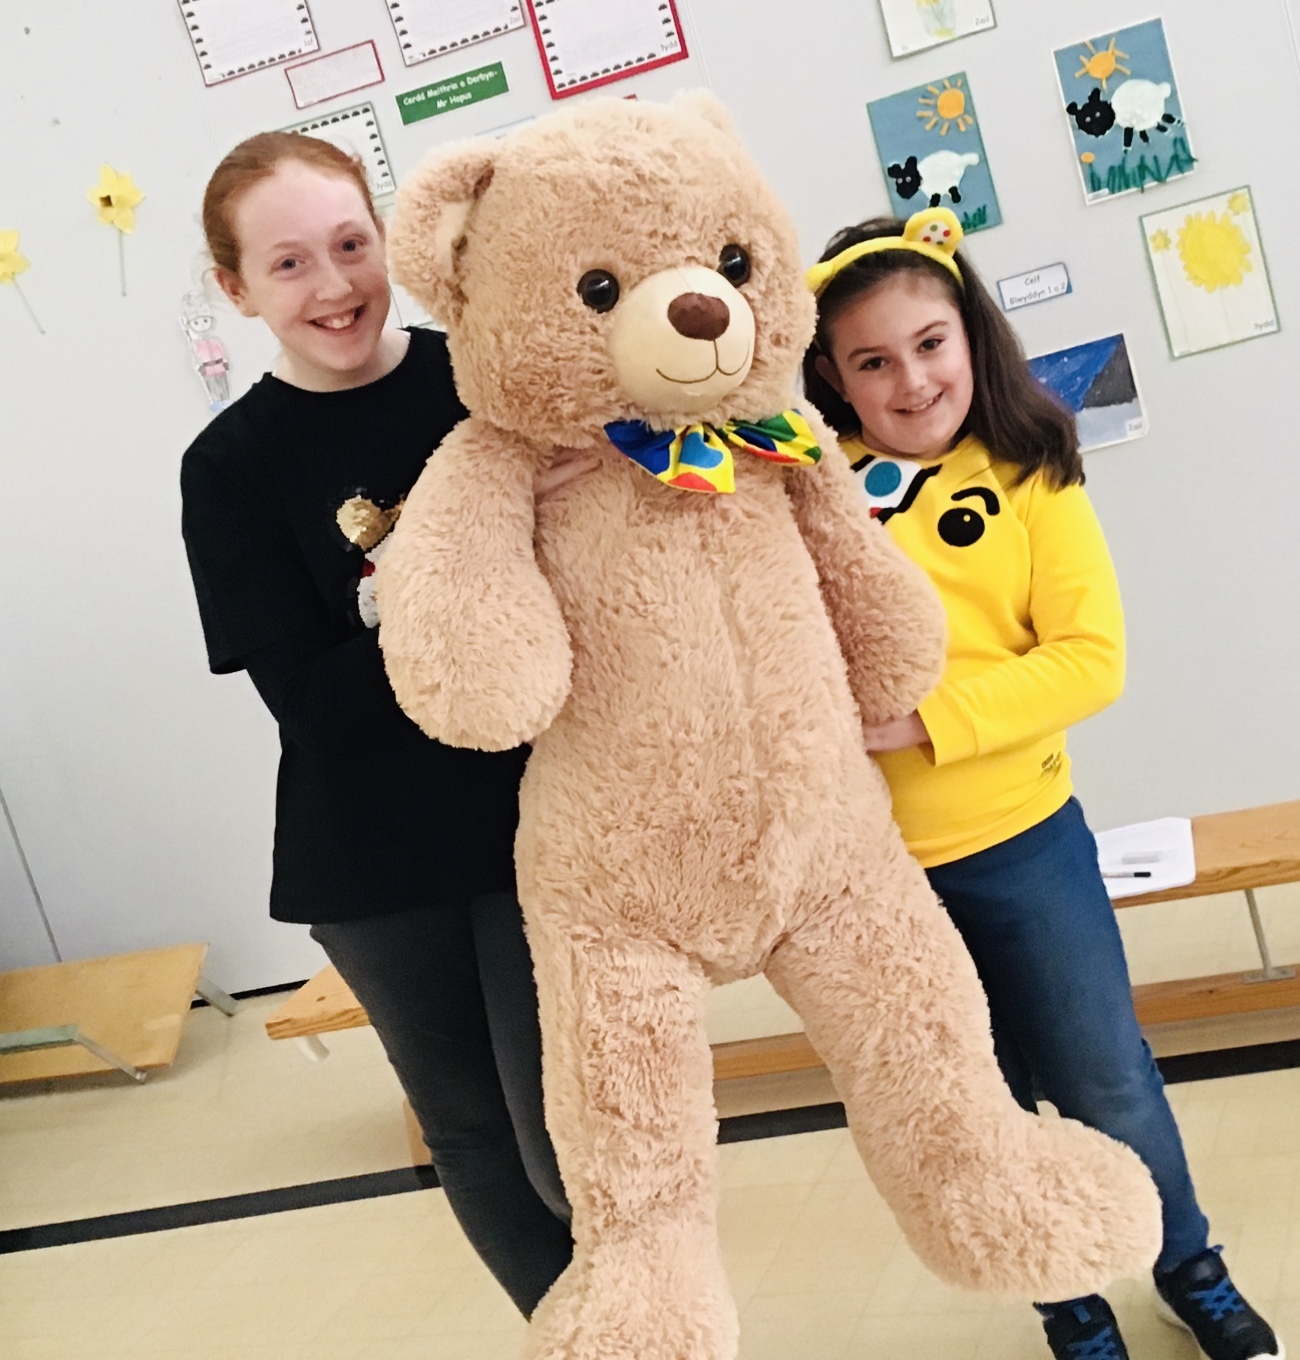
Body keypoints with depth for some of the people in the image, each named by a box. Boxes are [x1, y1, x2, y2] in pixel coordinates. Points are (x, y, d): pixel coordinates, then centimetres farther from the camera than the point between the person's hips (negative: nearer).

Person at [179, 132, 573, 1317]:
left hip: (539, 818, -1)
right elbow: (315, 704, -14)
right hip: (373, 862, 1)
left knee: (571, 1146, -1)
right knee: (472, 1133, 16)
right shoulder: (232, 469, -6)